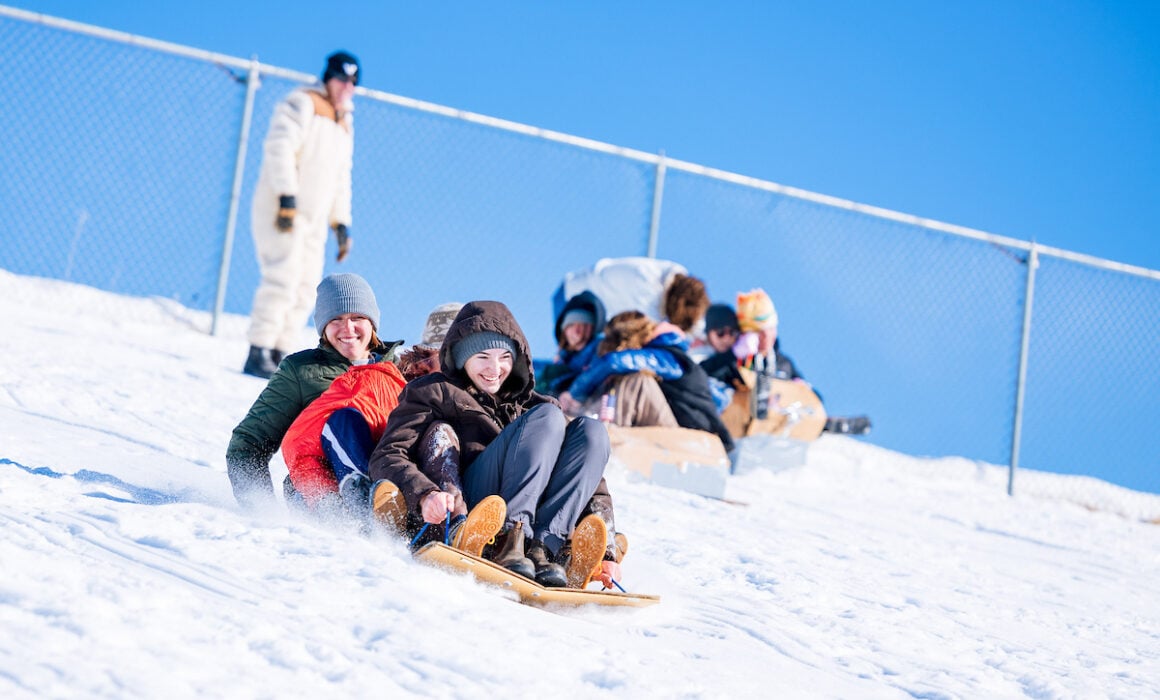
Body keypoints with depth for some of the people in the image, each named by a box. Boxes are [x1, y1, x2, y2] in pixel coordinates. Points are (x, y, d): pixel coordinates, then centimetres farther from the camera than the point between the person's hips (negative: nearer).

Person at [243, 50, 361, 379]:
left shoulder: (344, 123, 23)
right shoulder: (301, 104, -2)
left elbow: (341, 179, 26)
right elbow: (279, 147, -15)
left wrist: (341, 224, 19)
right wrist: (287, 197, -24)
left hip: (314, 219, 8)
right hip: (280, 212, -8)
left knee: (305, 290, 3)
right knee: (283, 281, -16)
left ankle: (279, 355, 5)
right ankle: (257, 356, -16)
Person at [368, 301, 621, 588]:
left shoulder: (530, 403, 27)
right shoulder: (435, 393, 16)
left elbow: (586, 470, 17)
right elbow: (388, 457, -1)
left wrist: (606, 548, 2)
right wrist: (424, 494, -24)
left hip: (530, 518, 4)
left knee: (590, 431, -12)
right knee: (547, 417, -16)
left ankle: (547, 547, -31)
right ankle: (508, 540, -36)